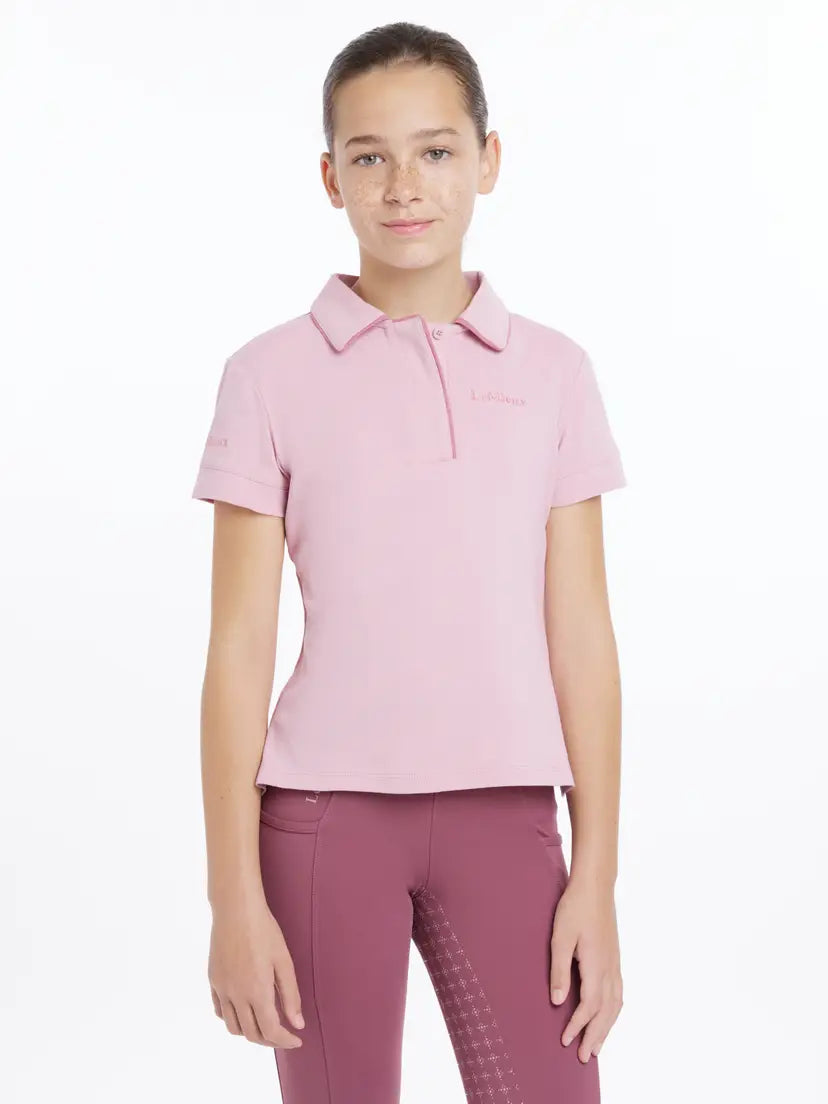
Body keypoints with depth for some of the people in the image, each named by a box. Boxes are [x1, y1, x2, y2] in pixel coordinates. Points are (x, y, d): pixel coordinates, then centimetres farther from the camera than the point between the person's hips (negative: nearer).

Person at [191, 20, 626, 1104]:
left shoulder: (553, 371, 5)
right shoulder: (272, 375, 0)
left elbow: (581, 637, 4)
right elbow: (239, 649, -1)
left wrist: (597, 876, 1)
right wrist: (233, 896, -4)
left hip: (503, 815, 1)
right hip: (325, 812, -1)